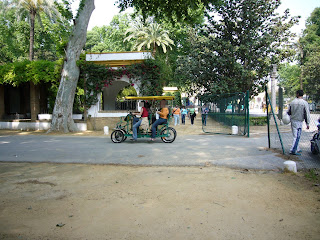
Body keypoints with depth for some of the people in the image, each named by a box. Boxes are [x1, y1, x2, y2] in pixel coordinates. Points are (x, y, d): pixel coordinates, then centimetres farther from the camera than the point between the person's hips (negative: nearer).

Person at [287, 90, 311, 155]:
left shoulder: (292, 102, 3)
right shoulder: (305, 103, -9)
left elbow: (289, 112, 9)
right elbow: (307, 114, -9)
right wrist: (307, 123, -5)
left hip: (292, 120, 5)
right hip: (299, 122, -5)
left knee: (295, 136, 15)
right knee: (297, 136, -2)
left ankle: (297, 149, 24)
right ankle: (293, 150, -4)